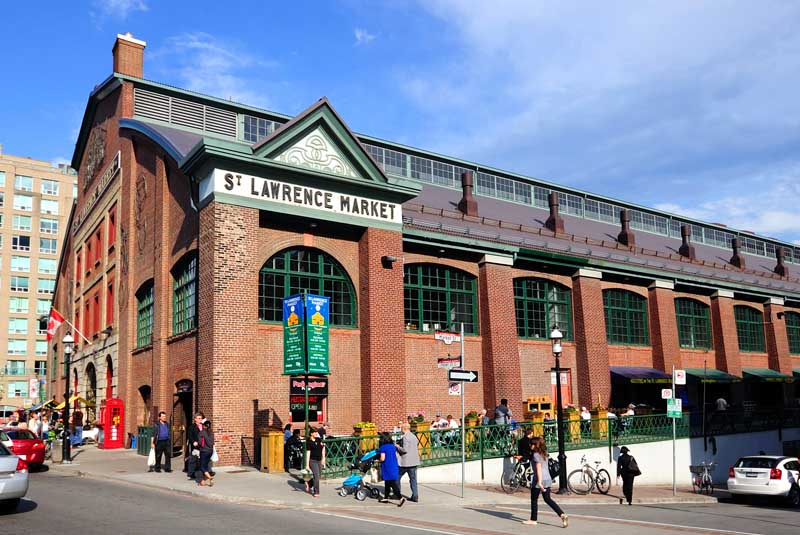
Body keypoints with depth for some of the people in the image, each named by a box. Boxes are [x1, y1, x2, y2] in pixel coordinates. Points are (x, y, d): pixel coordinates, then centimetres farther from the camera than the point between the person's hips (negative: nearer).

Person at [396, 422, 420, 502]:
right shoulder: (414, 436, 11)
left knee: (397, 477, 9)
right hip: (414, 461, 8)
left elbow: (405, 450, -22)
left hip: (405, 462, -8)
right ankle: (415, 496, 6)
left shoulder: (405, 437, -16)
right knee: (413, 479, 9)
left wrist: (398, 447, -5)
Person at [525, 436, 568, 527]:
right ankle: (562, 515, -2)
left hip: (539, 480, -8)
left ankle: (533, 520, 16)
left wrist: (539, 482, -26)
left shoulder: (536, 455, -13)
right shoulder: (544, 454, 12)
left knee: (534, 499, 7)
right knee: (547, 499, 12)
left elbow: (538, 468, -21)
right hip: (547, 479, 8)